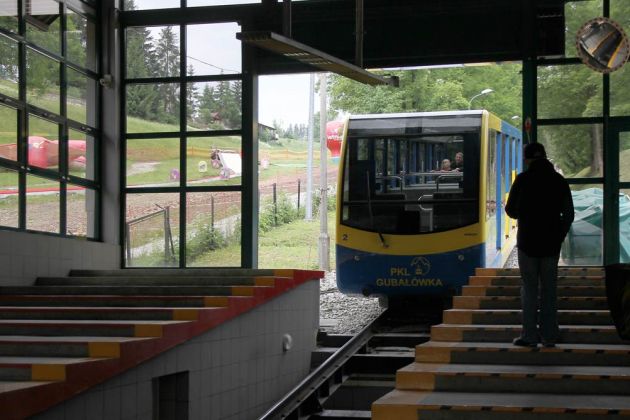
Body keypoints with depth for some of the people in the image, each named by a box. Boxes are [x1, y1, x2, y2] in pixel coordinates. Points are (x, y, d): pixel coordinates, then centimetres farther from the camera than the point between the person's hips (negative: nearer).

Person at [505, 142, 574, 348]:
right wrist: (559, 236, 15)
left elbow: (511, 210, -1)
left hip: (527, 242, -3)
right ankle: (549, 336, 6)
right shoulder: (559, 180, 4)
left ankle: (529, 335, -2)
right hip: (551, 244, 3)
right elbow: (568, 214, 5)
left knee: (529, 288, 2)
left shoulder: (523, 179, -6)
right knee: (549, 289, 7)